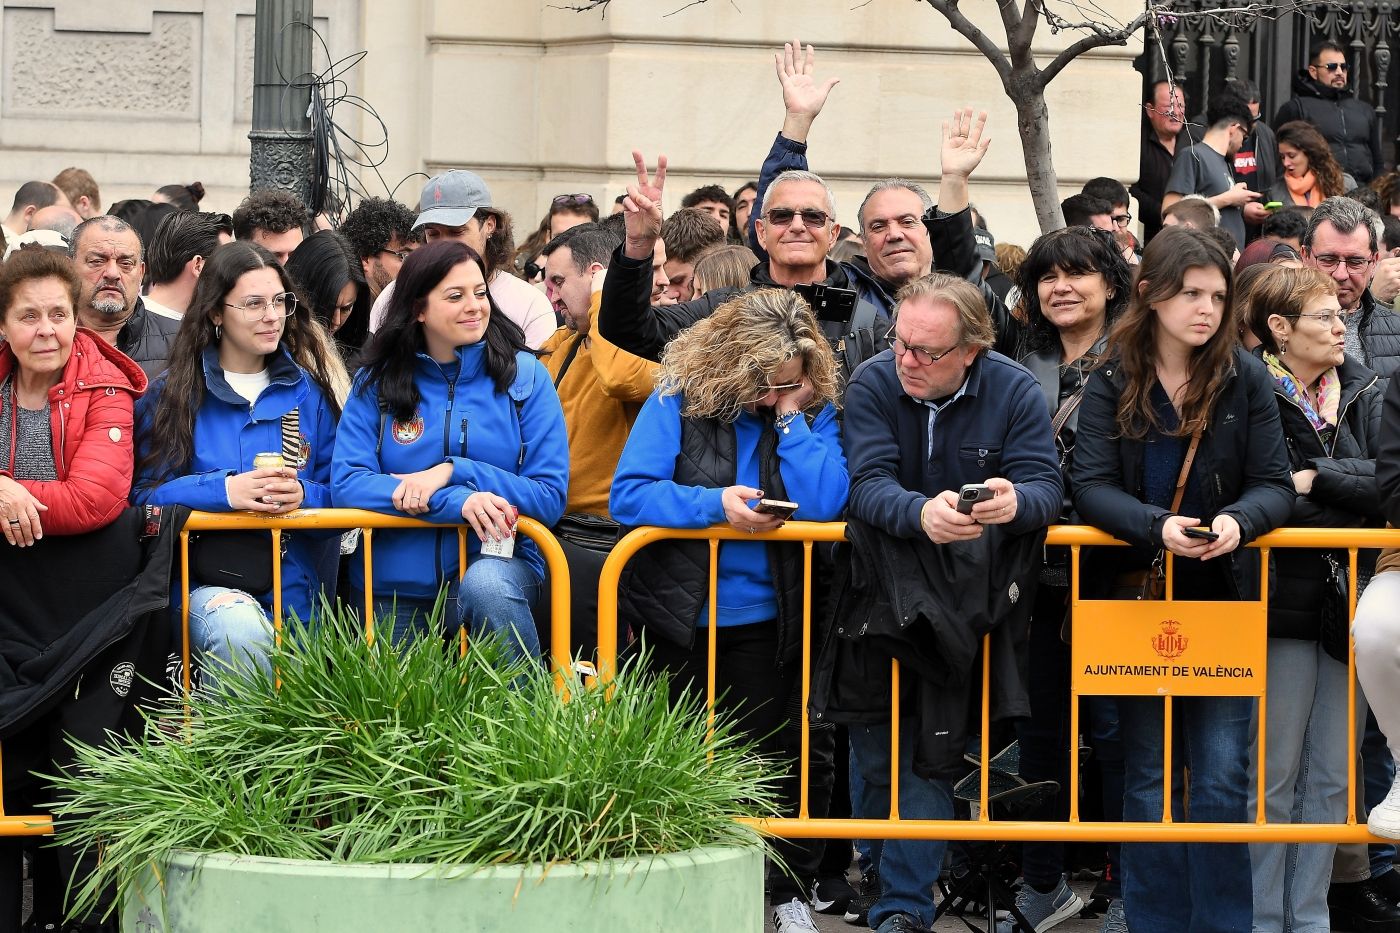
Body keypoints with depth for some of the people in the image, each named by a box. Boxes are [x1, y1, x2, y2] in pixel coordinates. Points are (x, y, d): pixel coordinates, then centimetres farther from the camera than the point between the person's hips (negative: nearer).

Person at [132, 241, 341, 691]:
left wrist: (303, 496, -12)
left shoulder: (307, 394, 13)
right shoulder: (172, 393, 6)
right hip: (201, 580, -2)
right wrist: (223, 490, -18)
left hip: (293, 587, 2)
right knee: (241, 633, -35)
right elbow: (145, 492, -2)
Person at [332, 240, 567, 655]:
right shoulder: (376, 383, 3)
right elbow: (348, 483, -10)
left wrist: (453, 472, -17)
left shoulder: (524, 375, 0)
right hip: (394, 587, 3)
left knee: (486, 586, -34)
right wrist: (456, 501, -23)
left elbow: (550, 497, -4)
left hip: (496, 561, -3)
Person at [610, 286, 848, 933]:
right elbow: (629, 493, -16)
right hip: (675, 614, 0)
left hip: (761, 619, 1)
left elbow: (823, 503, -19)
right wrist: (714, 503, -27)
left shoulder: (814, 412, -4)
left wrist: (790, 412, -19)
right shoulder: (679, 399, -10)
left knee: (765, 756, 9)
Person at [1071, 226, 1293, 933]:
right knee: (1150, 775, 6)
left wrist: (1238, 520, -25)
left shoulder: (1245, 379, -2)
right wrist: (1157, 526, -28)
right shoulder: (1112, 382, -2)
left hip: (1221, 598, 0)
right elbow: (1091, 485, -10)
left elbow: (1275, 484, -3)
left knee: (1223, 779, -3)